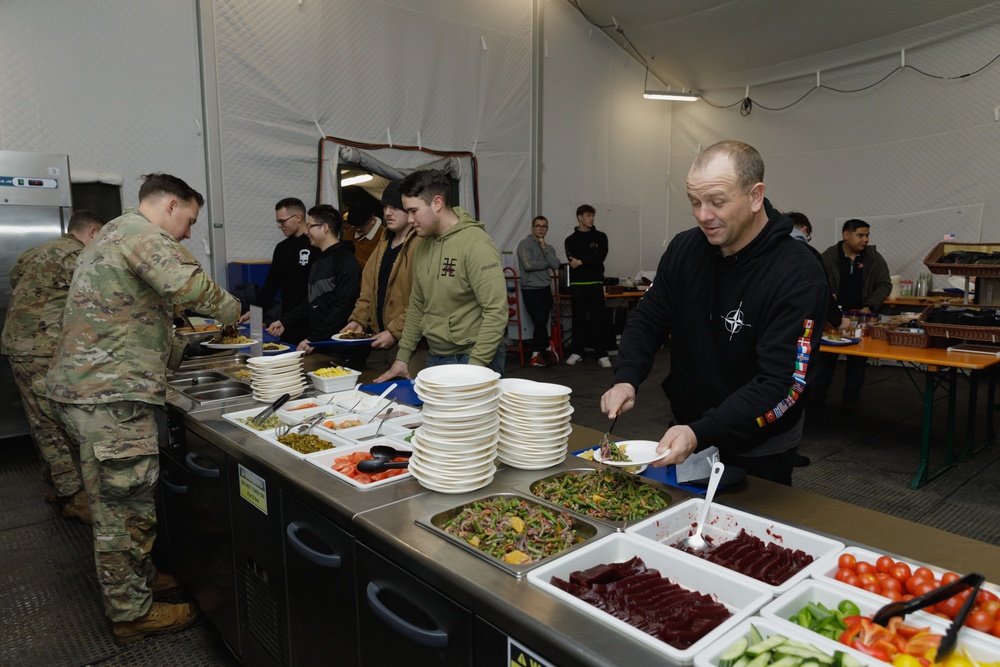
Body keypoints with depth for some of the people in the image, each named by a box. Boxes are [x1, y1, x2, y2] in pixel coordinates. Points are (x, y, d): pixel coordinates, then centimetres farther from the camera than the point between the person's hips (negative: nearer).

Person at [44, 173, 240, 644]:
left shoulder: (112, 235, 22)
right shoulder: (142, 234, -12)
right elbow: (189, 286, -28)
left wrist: (182, 348, 22)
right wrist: (232, 310, -9)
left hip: (85, 387, 11)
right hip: (110, 392, -11)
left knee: (114, 500, 20)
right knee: (125, 504, -1)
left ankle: (135, 577, 35)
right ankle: (131, 613, 11)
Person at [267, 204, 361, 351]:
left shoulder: (345, 261, -14)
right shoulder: (320, 260, 17)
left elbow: (343, 309, -21)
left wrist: (313, 339, -21)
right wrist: (284, 322, 15)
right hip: (316, 345, 9)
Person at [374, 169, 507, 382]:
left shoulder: (476, 244, -17)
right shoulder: (423, 245, 7)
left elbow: (496, 312, -21)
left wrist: (474, 368, -23)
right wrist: (402, 357, 11)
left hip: (471, 359, -7)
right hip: (434, 357, 7)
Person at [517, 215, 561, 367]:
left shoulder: (549, 248, 14)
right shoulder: (525, 244, -5)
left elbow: (556, 265, -3)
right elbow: (528, 265, -18)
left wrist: (544, 248, -7)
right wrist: (547, 264, -4)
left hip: (546, 289, 6)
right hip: (531, 290, -6)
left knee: (542, 323, 7)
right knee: (539, 322, -13)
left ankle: (535, 354, 17)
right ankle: (548, 347, 11)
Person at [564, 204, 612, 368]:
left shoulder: (600, 237, 8)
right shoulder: (571, 240, 9)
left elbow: (601, 257, -9)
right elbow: (572, 261, -8)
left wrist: (581, 262, -12)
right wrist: (591, 262, -12)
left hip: (596, 283, -1)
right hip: (577, 284, 1)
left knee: (599, 319, -3)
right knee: (578, 319, 6)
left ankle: (602, 355, -1)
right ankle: (576, 352, 16)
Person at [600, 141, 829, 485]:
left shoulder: (797, 276, -23)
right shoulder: (684, 248, -6)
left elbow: (780, 384, -27)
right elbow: (648, 319, 1)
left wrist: (701, 433, -38)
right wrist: (626, 378, -17)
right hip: (683, 434, 5)